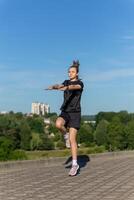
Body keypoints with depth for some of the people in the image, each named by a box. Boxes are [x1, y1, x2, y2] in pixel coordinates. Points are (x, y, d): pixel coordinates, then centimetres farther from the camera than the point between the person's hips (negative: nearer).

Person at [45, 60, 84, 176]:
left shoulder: (80, 83, -2)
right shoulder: (67, 82, 15)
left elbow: (74, 87, -26)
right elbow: (60, 85, -7)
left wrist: (65, 88, -48)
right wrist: (54, 87, -31)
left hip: (75, 112, -4)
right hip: (65, 111, 4)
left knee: (72, 139, -11)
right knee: (58, 124, -31)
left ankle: (75, 164, -1)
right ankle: (66, 135, 2)